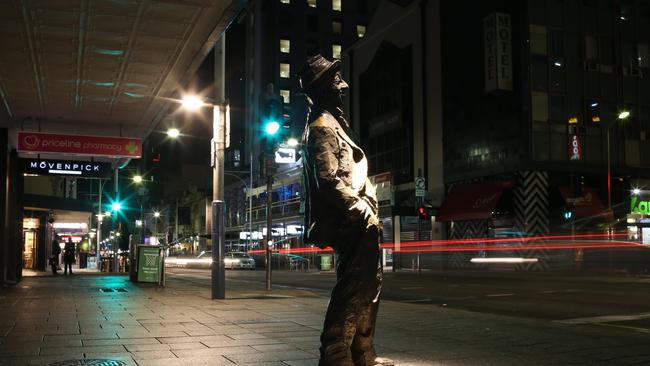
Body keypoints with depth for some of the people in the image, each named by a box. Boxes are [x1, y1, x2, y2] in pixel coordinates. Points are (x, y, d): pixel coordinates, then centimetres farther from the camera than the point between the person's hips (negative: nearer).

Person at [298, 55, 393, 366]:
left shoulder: (331, 123, 21)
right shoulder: (322, 127, -12)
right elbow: (329, 180, -23)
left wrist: (365, 212, 18)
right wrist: (363, 212, -19)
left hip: (353, 223, 11)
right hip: (351, 223, -11)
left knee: (368, 285, 15)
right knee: (353, 288, -9)